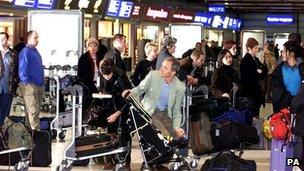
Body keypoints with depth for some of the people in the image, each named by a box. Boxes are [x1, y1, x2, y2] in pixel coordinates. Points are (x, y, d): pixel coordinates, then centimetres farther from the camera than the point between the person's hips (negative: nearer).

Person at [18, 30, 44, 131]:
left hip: (39, 86, 9)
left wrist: (42, 84, 19)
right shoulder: (25, 52, -12)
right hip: (30, 87, -9)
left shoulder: (35, 51, 16)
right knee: (33, 111, -10)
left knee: (36, 110, 14)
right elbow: (22, 70, -17)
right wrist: (28, 84, -17)